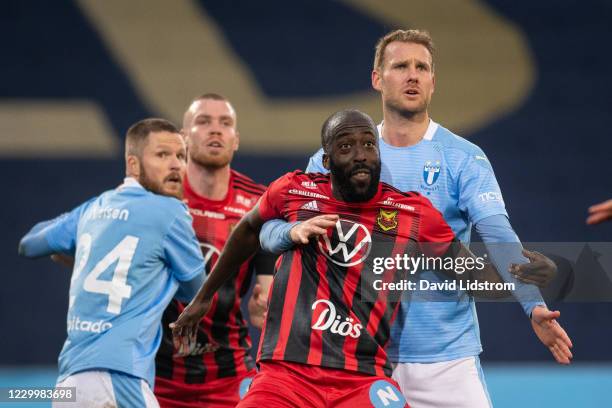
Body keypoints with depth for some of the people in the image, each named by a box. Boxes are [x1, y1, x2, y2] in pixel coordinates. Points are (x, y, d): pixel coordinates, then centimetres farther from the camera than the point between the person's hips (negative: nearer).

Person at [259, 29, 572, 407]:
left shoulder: (465, 158, 0)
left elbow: (500, 238, -13)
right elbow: (270, 230, 0)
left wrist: (534, 306, -30)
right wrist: (294, 231, -25)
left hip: (447, 358, -1)